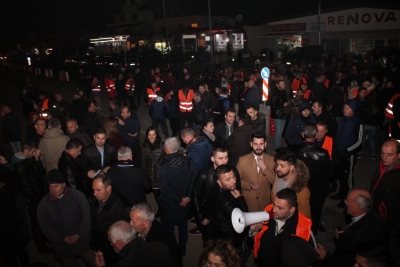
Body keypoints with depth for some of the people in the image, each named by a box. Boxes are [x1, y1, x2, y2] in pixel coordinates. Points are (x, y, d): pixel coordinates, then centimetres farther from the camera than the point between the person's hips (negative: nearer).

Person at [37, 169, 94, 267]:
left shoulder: (77, 195, -8)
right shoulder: (43, 203, -2)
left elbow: (87, 215, -6)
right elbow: (45, 226, -2)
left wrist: (80, 234, -13)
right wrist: (62, 239, -9)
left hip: (82, 240, -1)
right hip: (62, 246, 1)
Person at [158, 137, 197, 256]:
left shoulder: (163, 167, -24)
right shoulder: (189, 162, -12)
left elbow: (165, 189, -23)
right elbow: (194, 181, -9)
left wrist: (179, 200, -14)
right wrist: (187, 197, -9)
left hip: (169, 204, -4)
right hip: (185, 202, 4)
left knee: (169, 228, 16)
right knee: (183, 226, 25)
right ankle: (182, 249, 42)